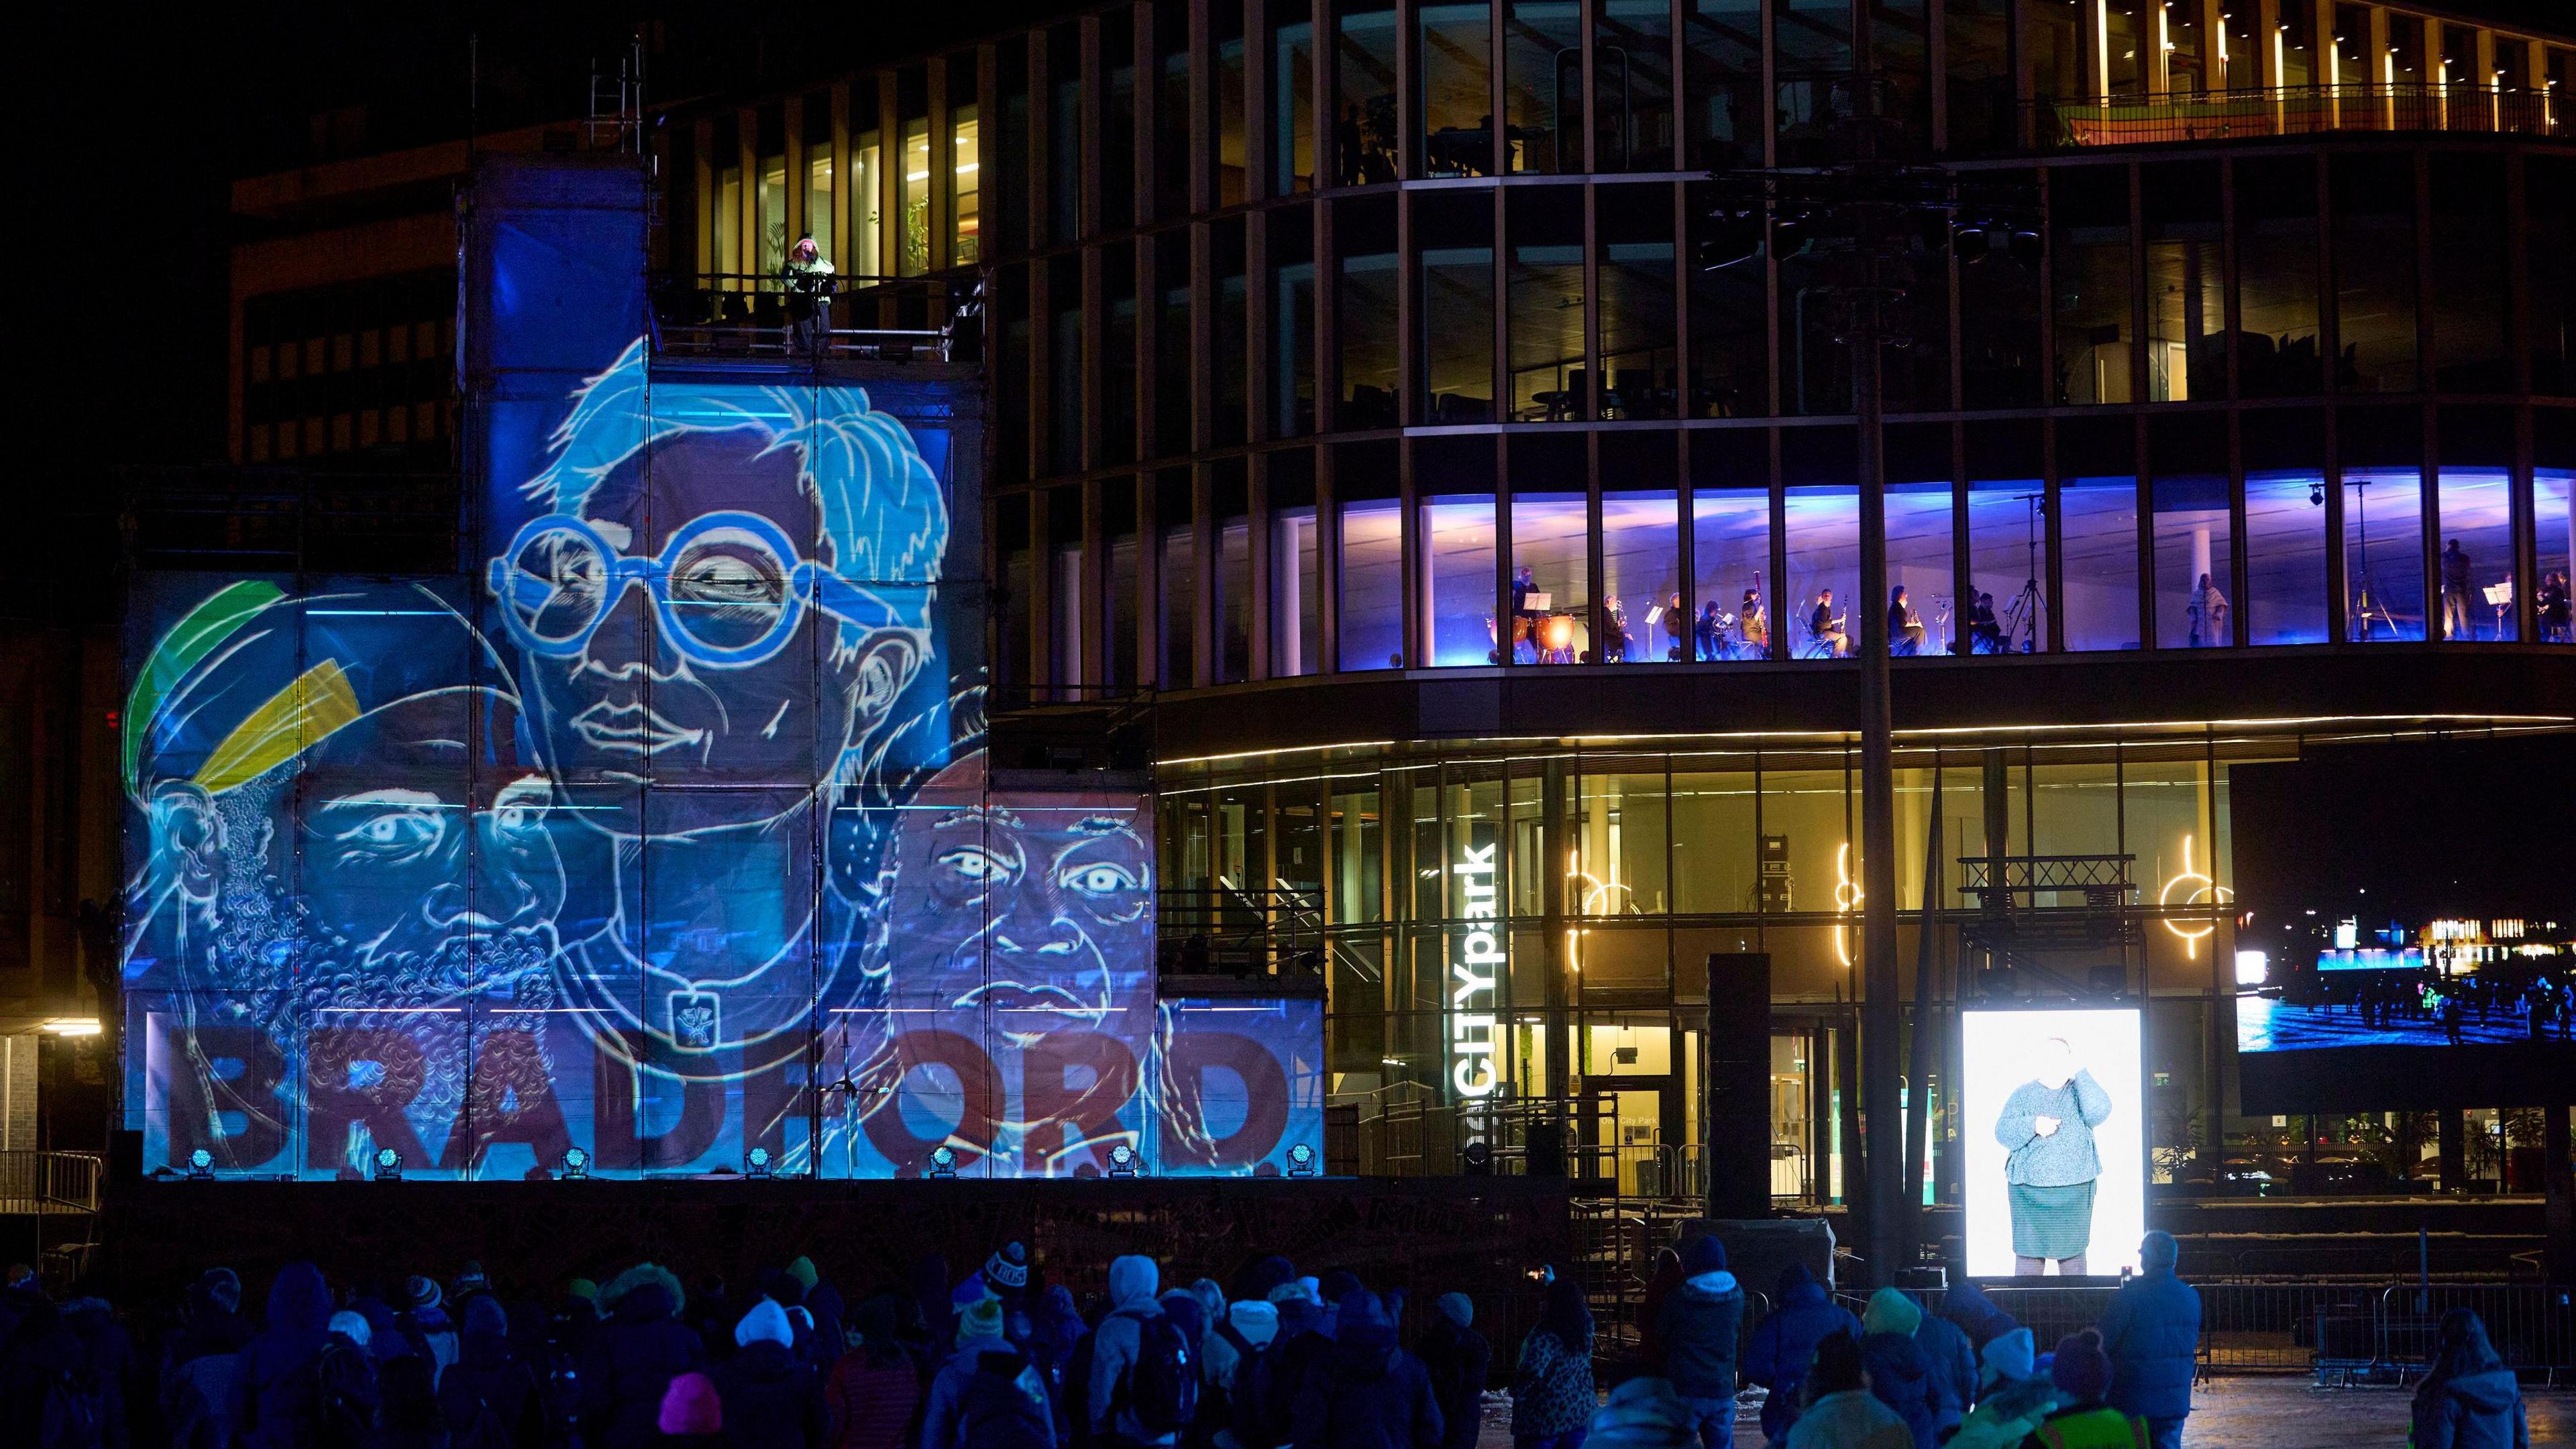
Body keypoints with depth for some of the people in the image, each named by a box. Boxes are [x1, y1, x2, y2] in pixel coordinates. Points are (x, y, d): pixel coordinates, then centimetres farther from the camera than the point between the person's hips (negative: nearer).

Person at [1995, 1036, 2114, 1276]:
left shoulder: (2079, 1092, 8)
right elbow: (2002, 1131, -2)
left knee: (2072, 1256, 4)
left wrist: (2078, 1073, -9)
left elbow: (2099, 1112, -12)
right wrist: (2033, 1126, -19)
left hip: (2074, 1191, 1)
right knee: (2029, 1256, -4)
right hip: (2029, 1191, -1)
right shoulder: (2024, 1094, 8)